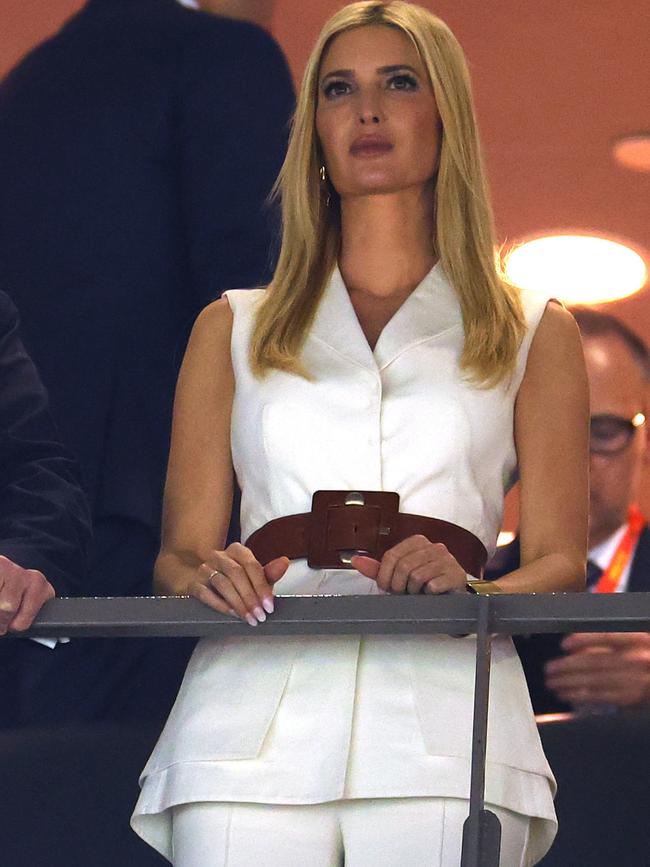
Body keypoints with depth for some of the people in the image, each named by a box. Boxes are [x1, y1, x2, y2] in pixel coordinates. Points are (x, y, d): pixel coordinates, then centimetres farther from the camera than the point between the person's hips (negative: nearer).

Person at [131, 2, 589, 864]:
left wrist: (468, 592, -10)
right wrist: (205, 581, -6)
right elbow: (179, 550, 18)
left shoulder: (534, 335, 20)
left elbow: (560, 561, 11)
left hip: (441, 713, -1)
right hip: (253, 709, 1)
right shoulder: (232, 330, 23)